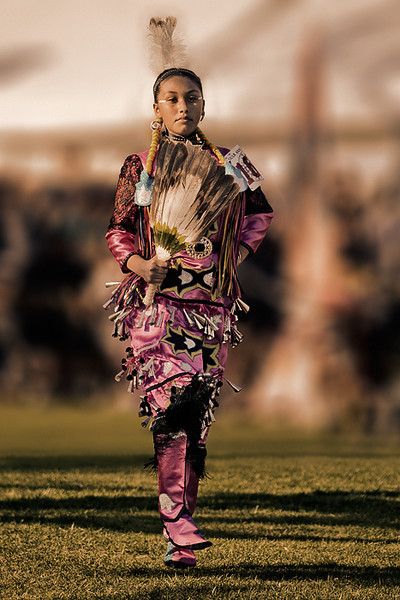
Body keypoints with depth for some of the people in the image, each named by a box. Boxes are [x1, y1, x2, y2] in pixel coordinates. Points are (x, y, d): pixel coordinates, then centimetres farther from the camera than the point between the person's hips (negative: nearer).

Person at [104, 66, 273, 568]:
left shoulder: (226, 165, 10)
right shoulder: (139, 167, 7)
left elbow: (260, 214, 23)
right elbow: (117, 231, 10)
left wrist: (237, 254, 7)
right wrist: (135, 263, -9)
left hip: (211, 305, 3)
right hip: (157, 303, -2)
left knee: (195, 414, 2)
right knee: (170, 410, -15)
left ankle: (178, 519, 10)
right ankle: (179, 531, -19)